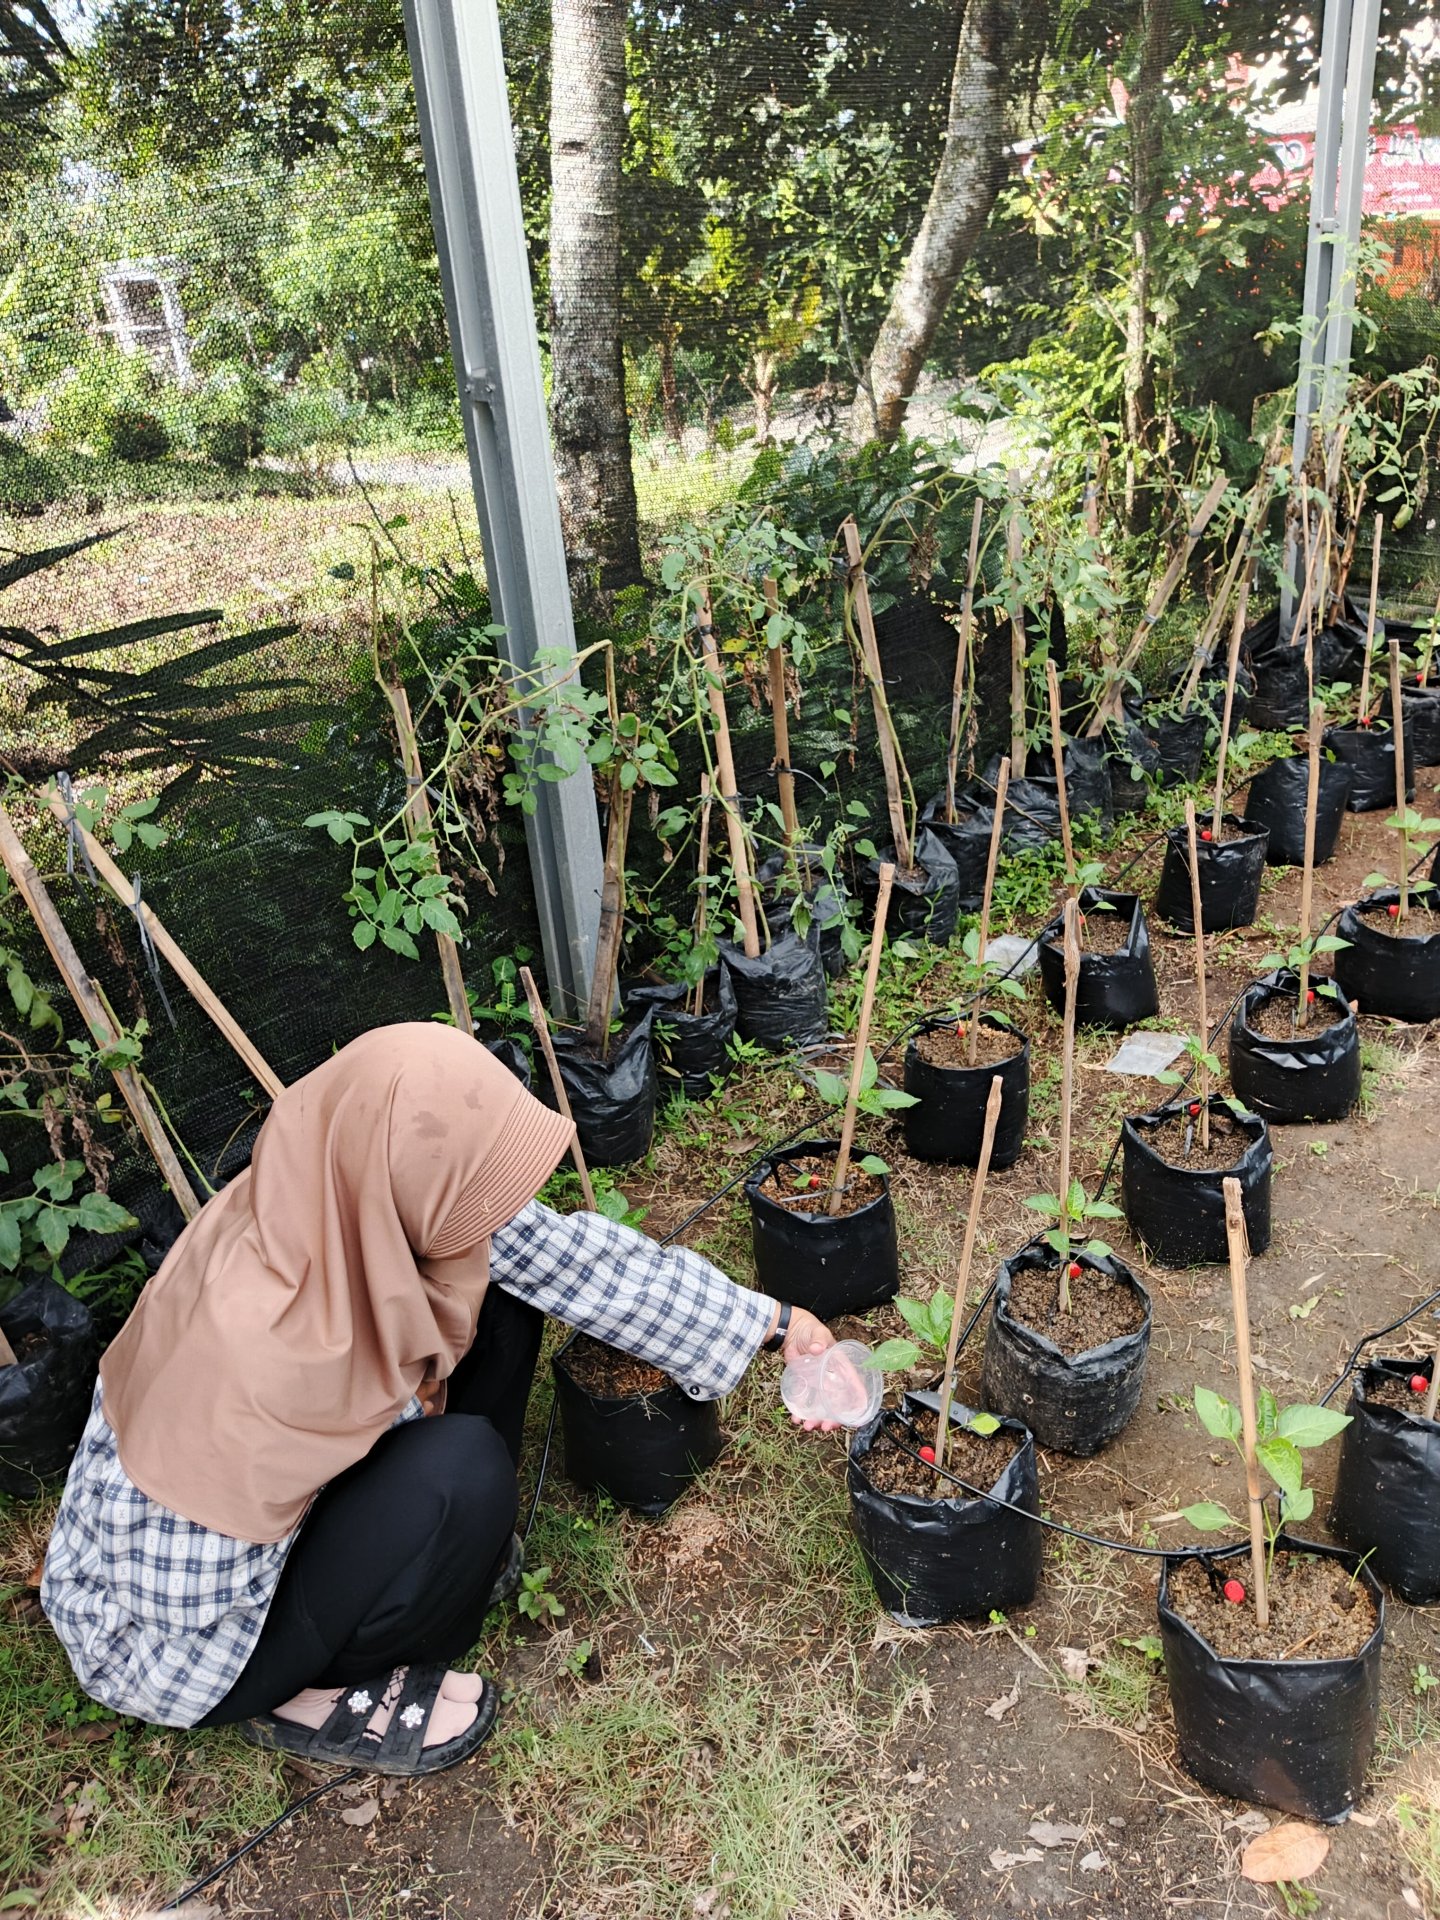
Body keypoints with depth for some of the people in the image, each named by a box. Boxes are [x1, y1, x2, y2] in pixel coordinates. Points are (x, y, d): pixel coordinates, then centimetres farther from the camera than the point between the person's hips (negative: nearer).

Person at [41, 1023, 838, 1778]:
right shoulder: (252, 1347, -41)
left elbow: (574, 1255, -12)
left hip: (281, 1505, 7)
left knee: (496, 1292, -7)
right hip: (171, 1633, -6)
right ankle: (309, 1701, -1)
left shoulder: (356, 1202, -22)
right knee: (461, 1472, -29)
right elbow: (190, 1606, -27)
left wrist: (769, 1324, -8)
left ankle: (456, 1551, 11)